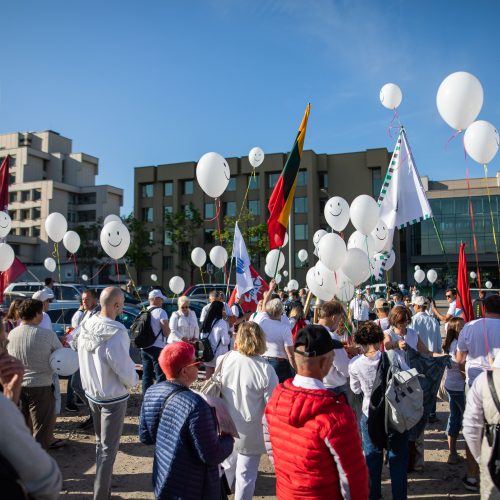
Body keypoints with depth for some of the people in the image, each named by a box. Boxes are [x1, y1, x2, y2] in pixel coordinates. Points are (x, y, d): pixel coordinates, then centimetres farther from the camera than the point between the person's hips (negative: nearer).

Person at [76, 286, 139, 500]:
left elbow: (82, 357, 4)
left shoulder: (86, 327, -8)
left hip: (91, 393, 7)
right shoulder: (115, 334, -29)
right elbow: (125, 369, -23)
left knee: (100, 442, 24)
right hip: (113, 398, -7)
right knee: (108, 449, 6)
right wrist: (133, 380, -2)